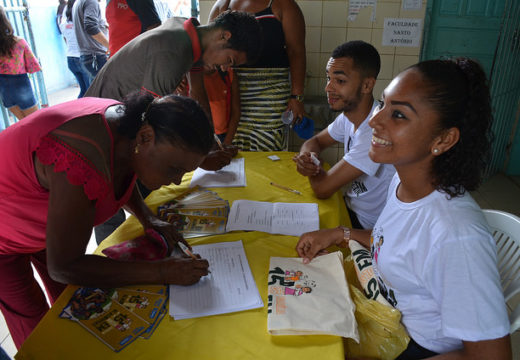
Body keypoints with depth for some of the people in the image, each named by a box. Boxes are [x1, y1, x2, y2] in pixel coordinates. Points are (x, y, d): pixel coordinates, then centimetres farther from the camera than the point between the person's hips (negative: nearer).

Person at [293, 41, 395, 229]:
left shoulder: (378, 131, -32)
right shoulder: (349, 115, -4)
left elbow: (322, 189, -29)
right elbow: (315, 141, 10)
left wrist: (311, 165, -7)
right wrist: (305, 157, -15)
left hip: (367, 226, -7)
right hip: (352, 206, 7)